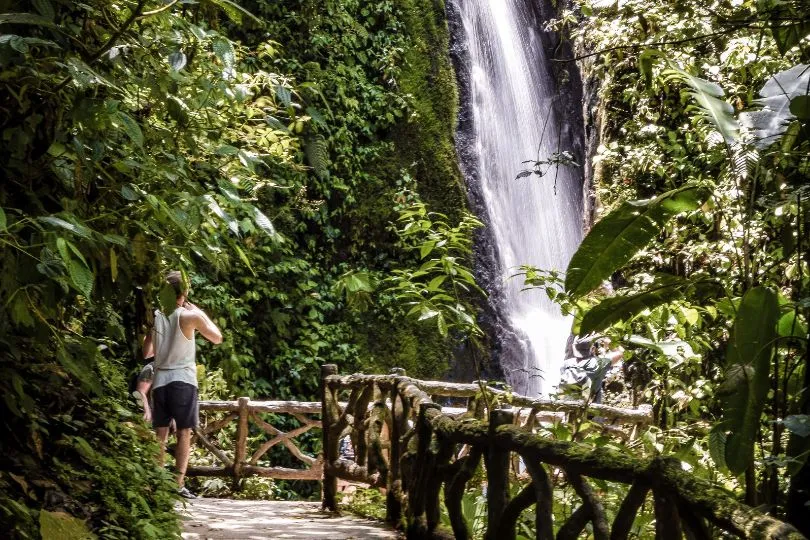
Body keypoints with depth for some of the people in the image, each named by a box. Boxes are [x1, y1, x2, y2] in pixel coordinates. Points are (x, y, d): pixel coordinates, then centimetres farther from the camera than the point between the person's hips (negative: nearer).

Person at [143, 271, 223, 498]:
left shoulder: (155, 316, 5)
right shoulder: (190, 316, -8)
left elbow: (147, 352, 12)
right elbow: (217, 338, 4)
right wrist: (200, 312, 9)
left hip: (160, 381, 4)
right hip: (183, 381, -4)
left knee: (160, 434, 9)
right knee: (184, 433, 0)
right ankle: (178, 484, -4)